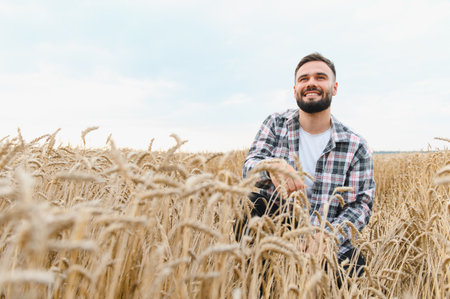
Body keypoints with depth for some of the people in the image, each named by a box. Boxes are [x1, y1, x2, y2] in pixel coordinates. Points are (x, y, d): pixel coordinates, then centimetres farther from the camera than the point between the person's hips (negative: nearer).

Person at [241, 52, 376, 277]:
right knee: (251, 204, -28)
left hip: (323, 242, 0)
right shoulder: (275, 124, 4)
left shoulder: (356, 146, 1)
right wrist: (272, 166, -35)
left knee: (354, 266, -28)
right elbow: (250, 165, -9)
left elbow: (361, 204, -2)